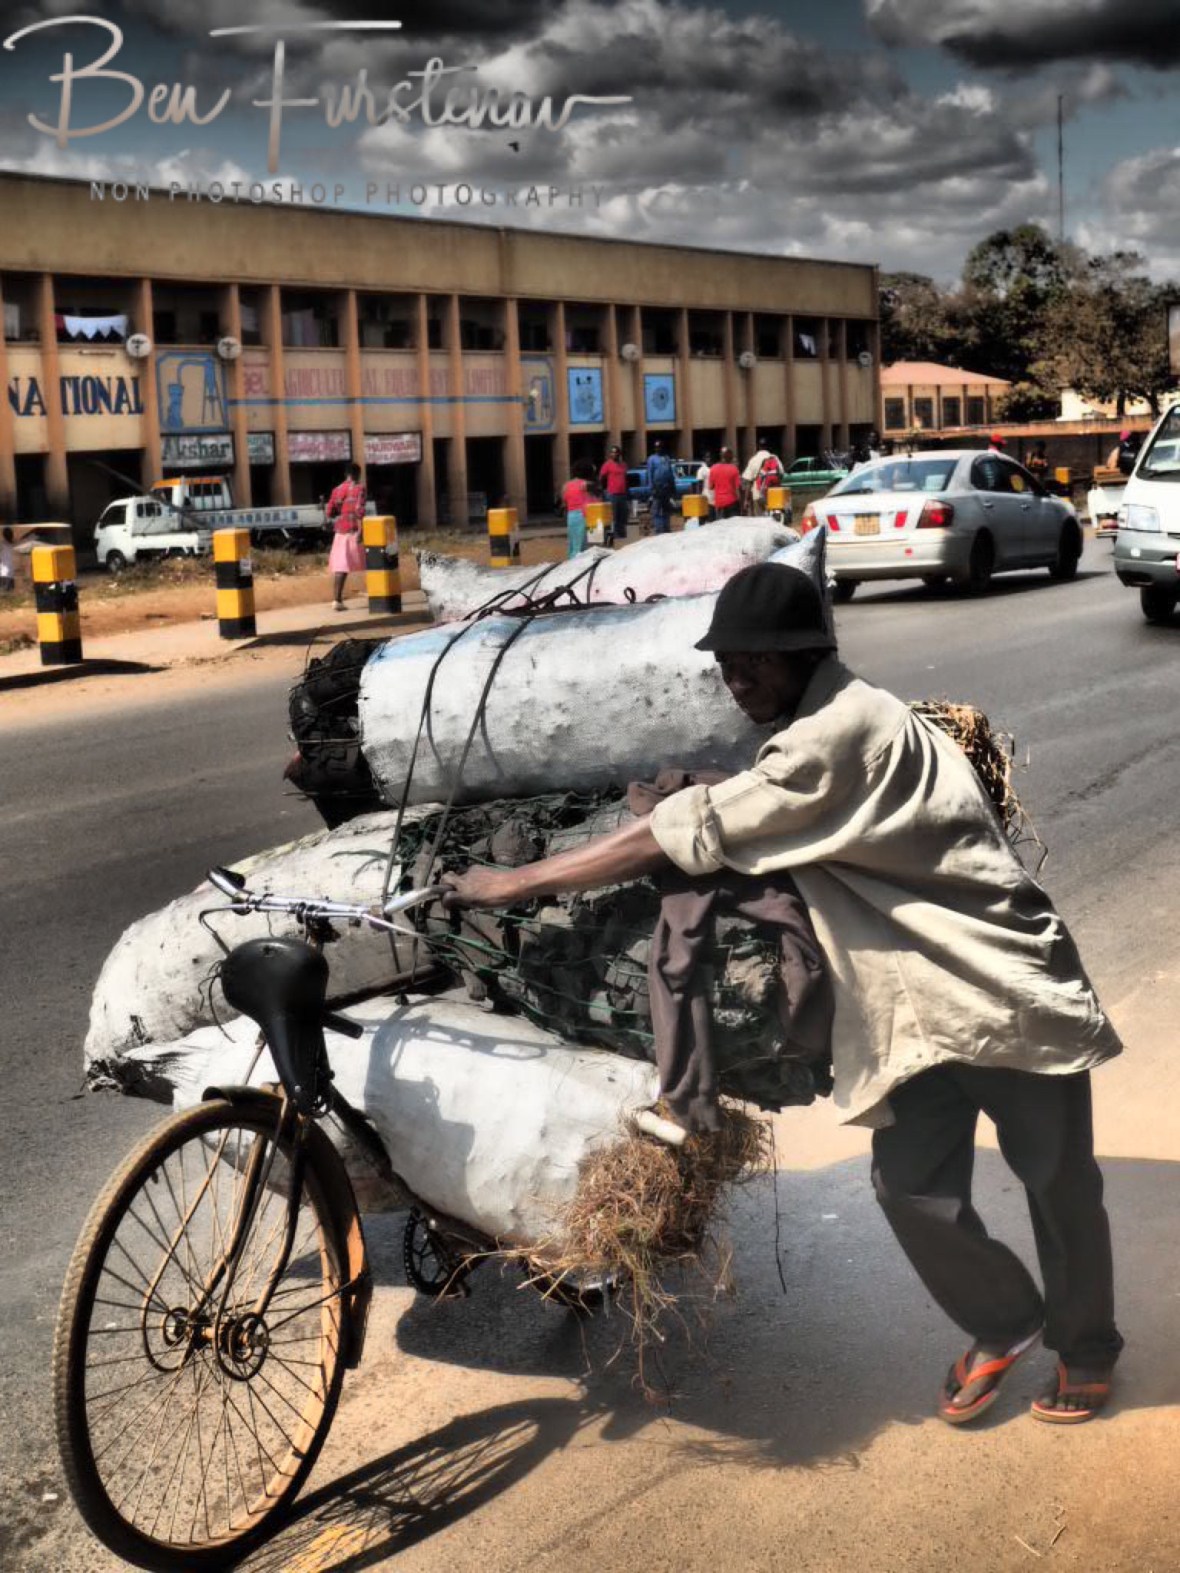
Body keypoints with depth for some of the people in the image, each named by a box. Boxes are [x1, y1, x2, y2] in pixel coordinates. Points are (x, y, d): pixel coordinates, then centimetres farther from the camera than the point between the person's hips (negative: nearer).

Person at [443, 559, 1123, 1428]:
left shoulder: (842, 728, -25)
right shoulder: (818, 732, 7)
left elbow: (691, 836, -29)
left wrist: (515, 883, -26)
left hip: (1010, 992, -7)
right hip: (916, 1007, 8)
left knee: (1060, 1185, 10)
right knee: (914, 1190, 3)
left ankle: (1087, 1350, 34)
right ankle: (1002, 1326, 28)